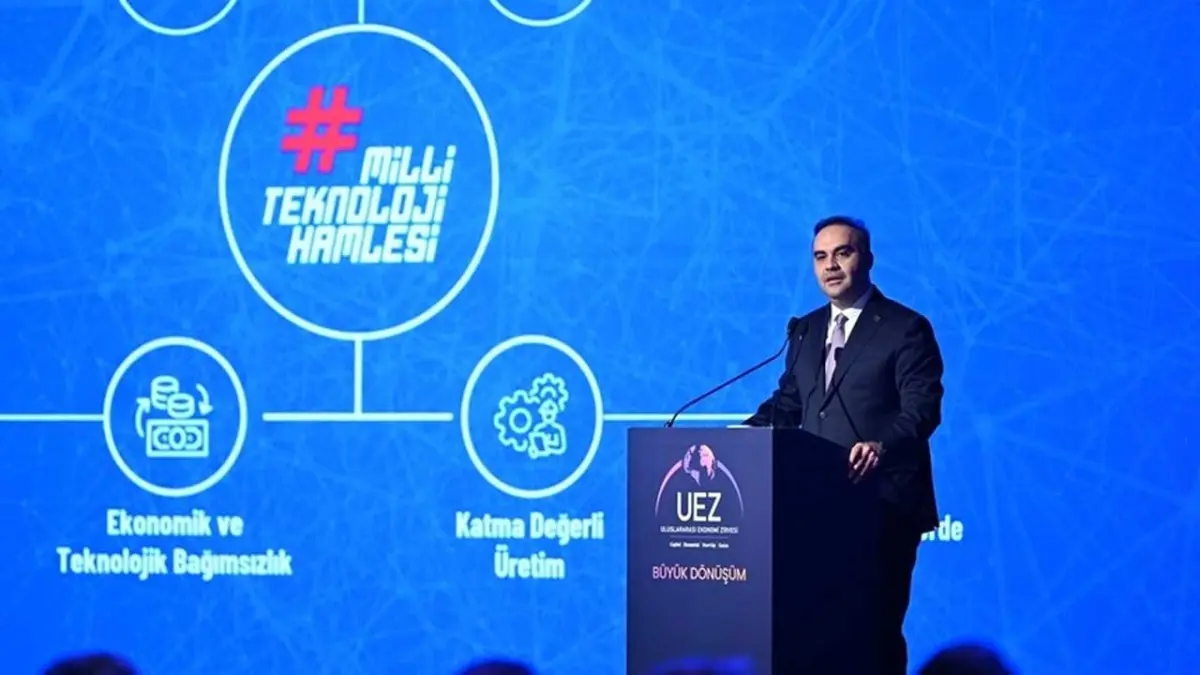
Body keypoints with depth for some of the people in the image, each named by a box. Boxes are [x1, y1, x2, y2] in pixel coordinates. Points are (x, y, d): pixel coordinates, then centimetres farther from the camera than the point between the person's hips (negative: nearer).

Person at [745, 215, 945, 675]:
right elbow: (788, 404, 19)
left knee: (877, 623, -4)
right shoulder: (806, 330, 16)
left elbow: (922, 409, -15)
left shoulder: (906, 329, -5)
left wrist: (881, 445, -34)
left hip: (883, 503, -6)